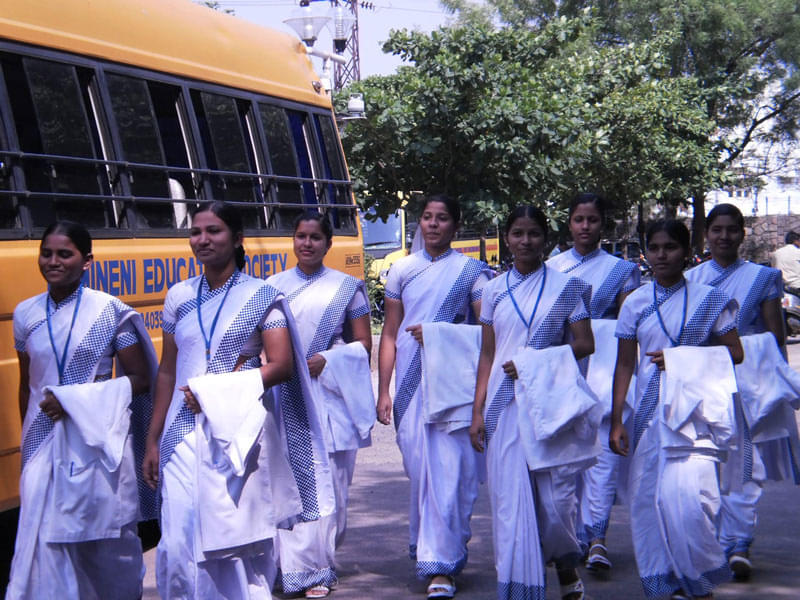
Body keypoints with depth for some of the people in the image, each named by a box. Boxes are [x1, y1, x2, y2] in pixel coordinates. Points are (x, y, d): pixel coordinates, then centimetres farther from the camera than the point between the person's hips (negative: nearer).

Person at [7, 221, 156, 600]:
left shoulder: (109, 311, -3)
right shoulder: (26, 314, 8)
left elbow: (139, 379, -3)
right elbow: (27, 387, 16)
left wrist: (74, 400, -12)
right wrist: (28, 440, 15)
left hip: (98, 442, -3)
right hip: (45, 445, 3)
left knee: (108, 540, 4)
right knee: (45, 543, -4)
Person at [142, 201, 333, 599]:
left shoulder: (262, 297, 1)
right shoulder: (179, 297, 11)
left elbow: (281, 366, -7)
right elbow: (167, 373, 15)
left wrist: (217, 390, -15)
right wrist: (153, 440, 12)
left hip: (240, 435, -3)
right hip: (185, 436, 3)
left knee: (241, 543, -1)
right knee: (179, 546, -3)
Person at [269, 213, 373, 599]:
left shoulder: (346, 287, 7)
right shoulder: (273, 287, 12)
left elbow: (363, 344, 5)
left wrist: (326, 359, -10)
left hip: (330, 396, -1)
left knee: (329, 483, -2)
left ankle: (320, 569, 6)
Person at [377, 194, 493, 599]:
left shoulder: (471, 271, 4)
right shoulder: (402, 270, 12)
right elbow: (390, 333, 13)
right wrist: (383, 391, 8)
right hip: (409, 385, 3)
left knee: (447, 473, -9)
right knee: (418, 471, 6)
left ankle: (441, 566, -8)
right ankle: (427, 548, 23)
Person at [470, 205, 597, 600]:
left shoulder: (566, 286, 4)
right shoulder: (494, 291, 11)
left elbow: (585, 345, 0)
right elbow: (487, 355, 11)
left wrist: (535, 361, -12)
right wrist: (477, 412, 5)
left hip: (551, 403, -2)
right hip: (505, 405, 2)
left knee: (555, 497, -1)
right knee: (510, 500, -2)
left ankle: (567, 567, 26)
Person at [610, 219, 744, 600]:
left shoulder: (708, 299, 2)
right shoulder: (635, 303, 8)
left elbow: (734, 353, 3)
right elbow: (625, 365, 9)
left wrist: (683, 360, -9)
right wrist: (616, 421, 5)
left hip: (695, 410, -3)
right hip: (650, 409, 3)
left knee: (686, 494, -15)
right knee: (648, 496, 2)